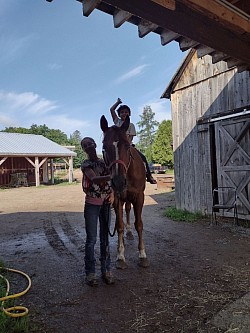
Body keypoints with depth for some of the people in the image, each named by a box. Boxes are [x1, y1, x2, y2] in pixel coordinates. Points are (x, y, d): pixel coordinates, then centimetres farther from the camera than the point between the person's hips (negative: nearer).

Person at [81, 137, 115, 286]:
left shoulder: (104, 162, 7)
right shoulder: (86, 165, -7)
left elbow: (112, 181, 11)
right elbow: (94, 179, -26)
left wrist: (112, 193, -8)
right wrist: (111, 176, -40)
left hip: (106, 204, 4)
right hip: (92, 205, -4)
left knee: (105, 238, 11)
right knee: (91, 239, 2)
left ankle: (106, 270, 22)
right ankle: (90, 272, 16)